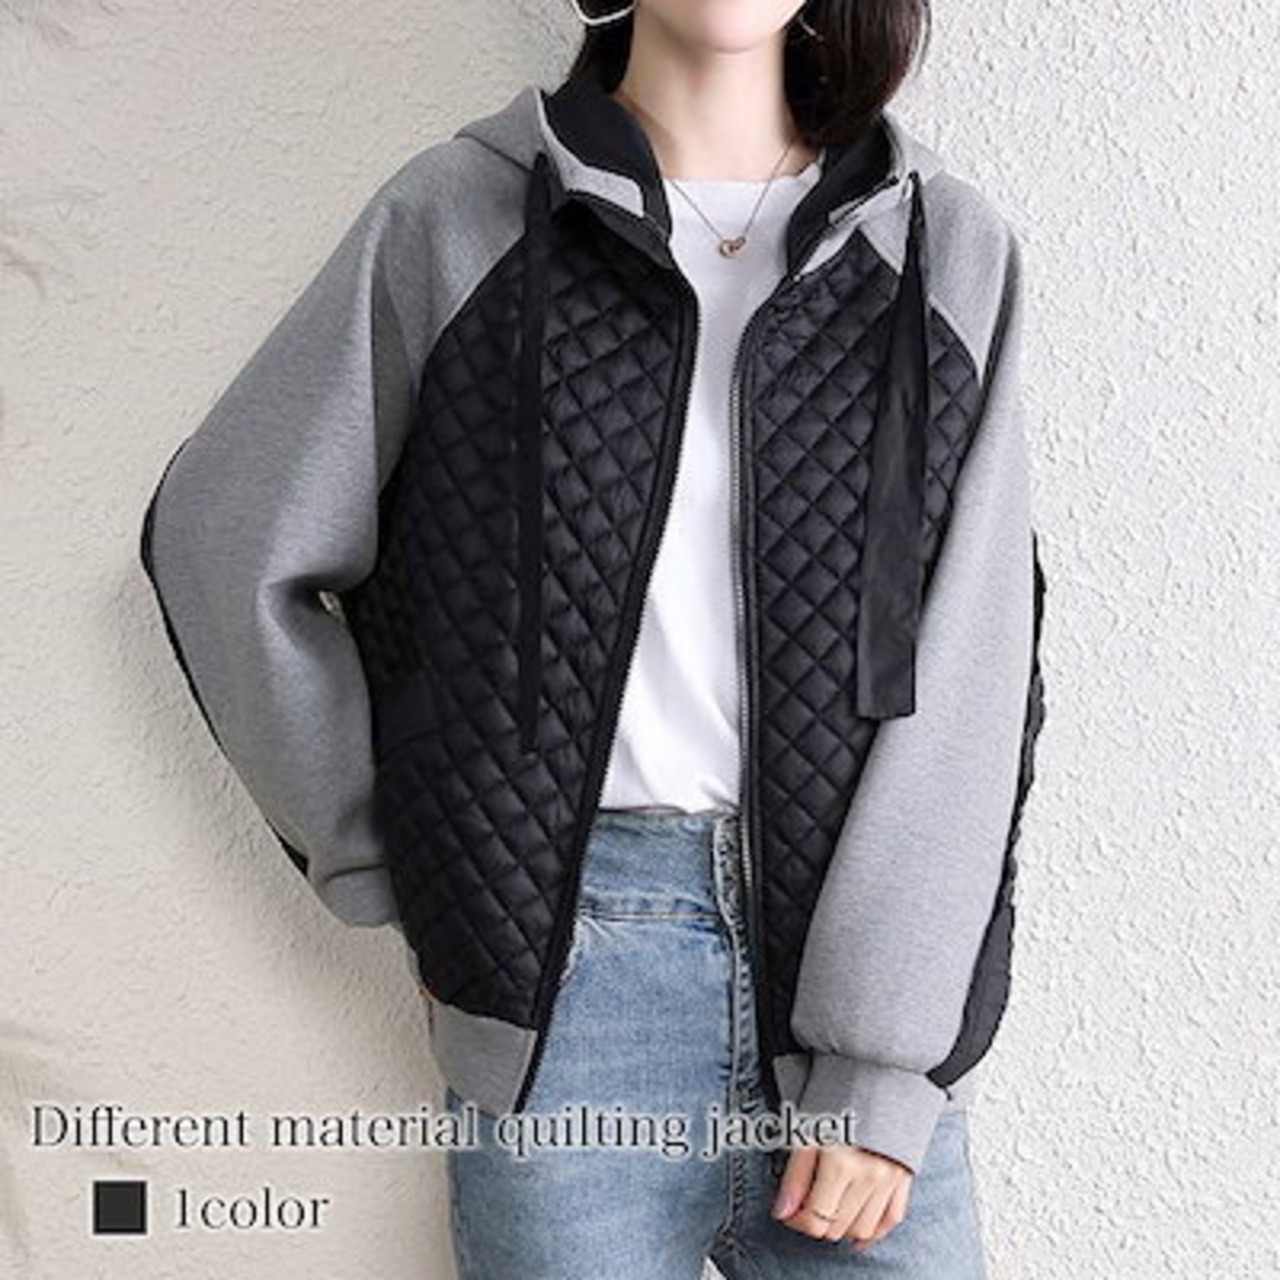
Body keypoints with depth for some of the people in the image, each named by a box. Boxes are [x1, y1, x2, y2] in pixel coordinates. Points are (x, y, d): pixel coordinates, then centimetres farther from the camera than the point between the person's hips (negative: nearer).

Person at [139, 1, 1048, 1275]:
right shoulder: (456, 219, 1)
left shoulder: (950, 247, 4)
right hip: (566, 966, -1)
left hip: (857, 946, 2)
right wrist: (391, 877, 3)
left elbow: (963, 683, -1)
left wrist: (885, 1065, -7)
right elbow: (224, 545, 5)